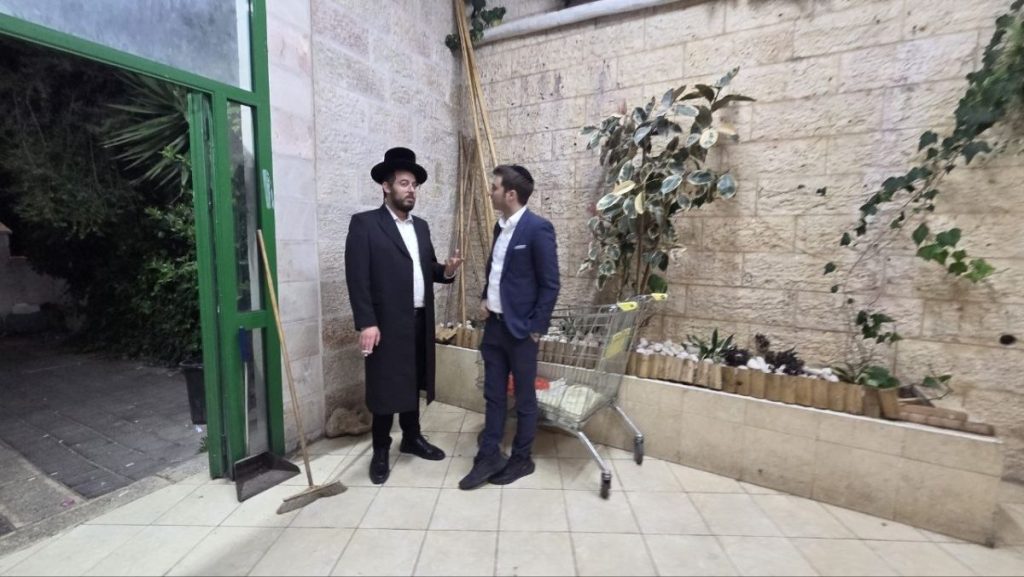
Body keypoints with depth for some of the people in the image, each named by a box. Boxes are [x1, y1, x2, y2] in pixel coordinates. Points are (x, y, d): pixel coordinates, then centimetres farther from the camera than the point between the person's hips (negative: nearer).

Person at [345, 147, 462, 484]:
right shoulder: (364, 224, -6)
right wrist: (366, 323, -18)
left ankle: (412, 438, 34)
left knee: (413, 382, 17)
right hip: (386, 323, -6)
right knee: (386, 386, 5)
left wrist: (446, 270, -4)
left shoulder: (421, 226, 15)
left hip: (420, 321, 6)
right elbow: (357, 277, -12)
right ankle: (381, 451, 23)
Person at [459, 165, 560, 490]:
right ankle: (489, 457, 28)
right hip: (494, 325, 7)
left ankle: (522, 459, 28)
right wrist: (484, 298, 7)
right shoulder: (500, 227, 10)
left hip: (521, 328, -7)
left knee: (524, 397, 10)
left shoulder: (538, 228, -14)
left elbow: (550, 284, -14)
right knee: (493, 394, 14)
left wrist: (536, 328, -13)